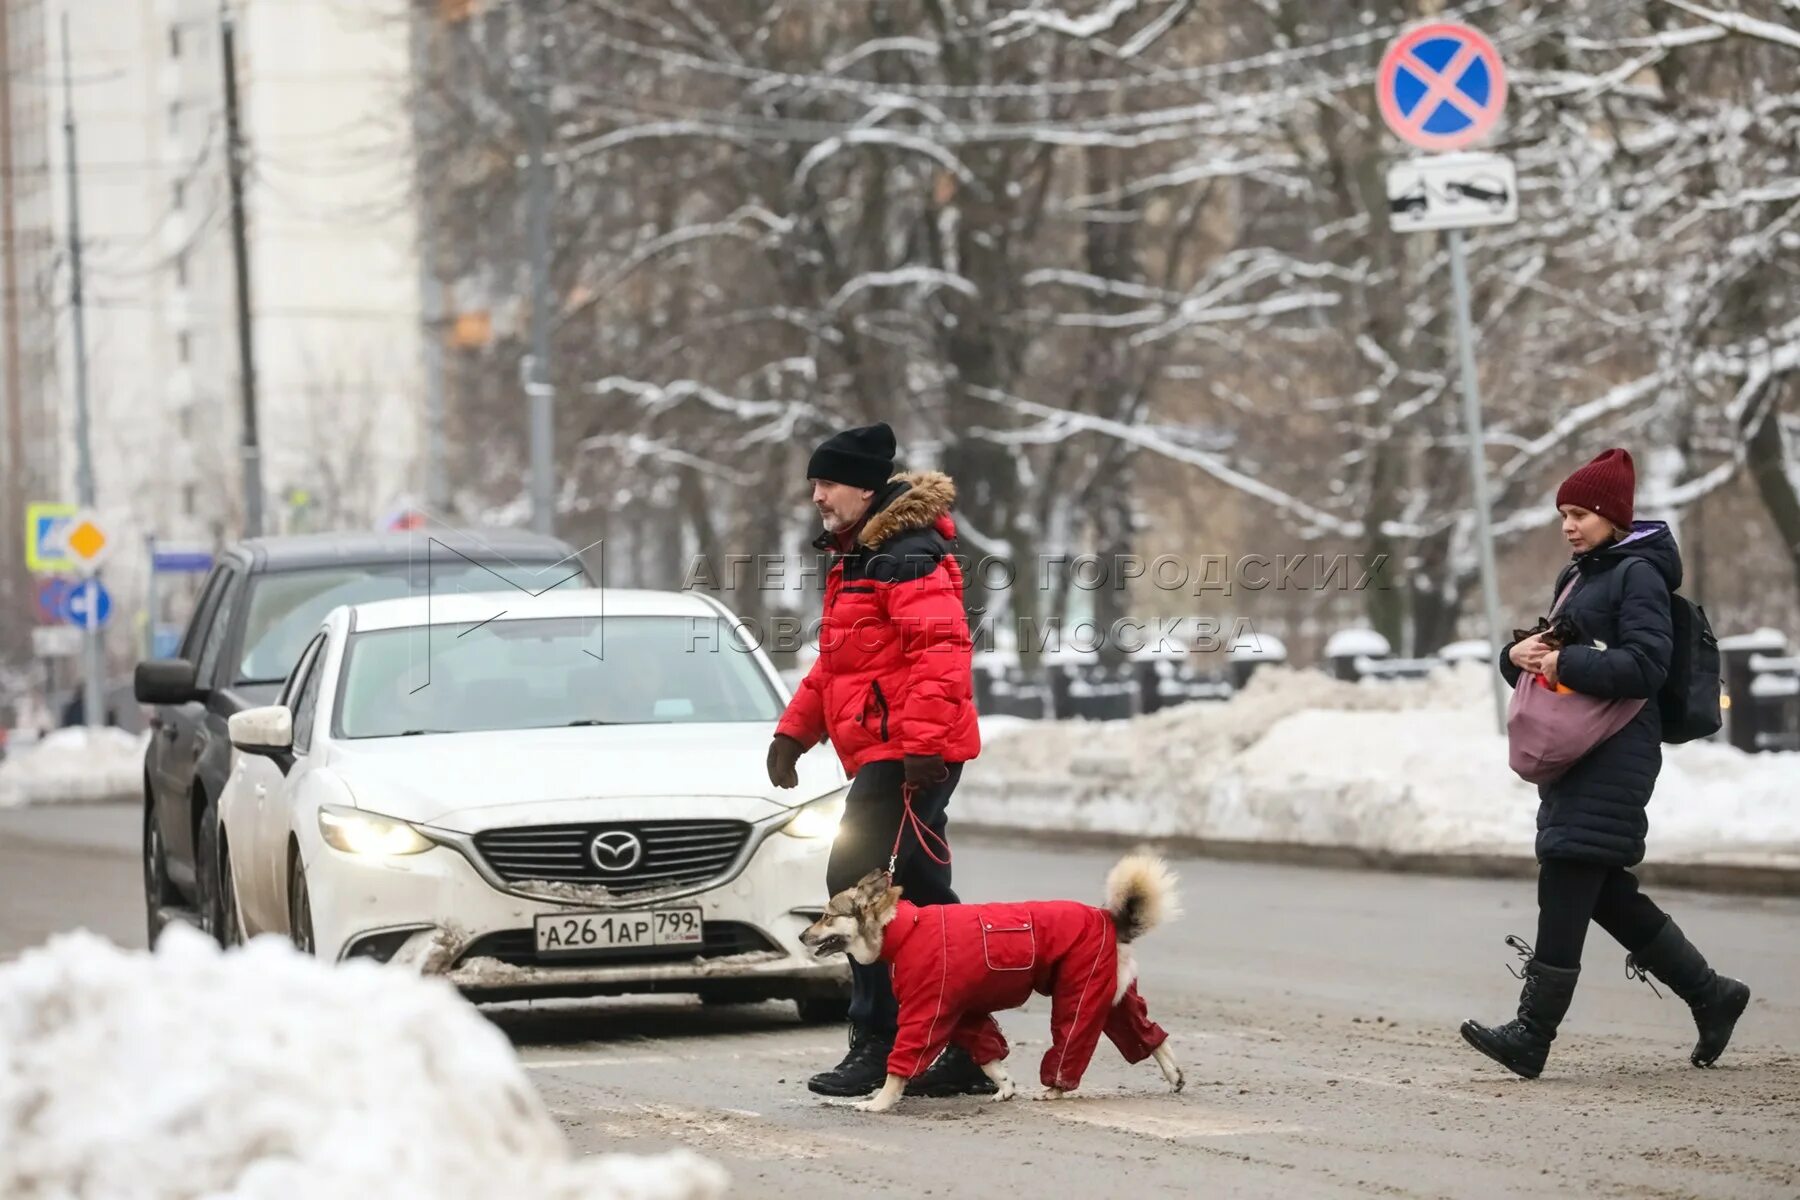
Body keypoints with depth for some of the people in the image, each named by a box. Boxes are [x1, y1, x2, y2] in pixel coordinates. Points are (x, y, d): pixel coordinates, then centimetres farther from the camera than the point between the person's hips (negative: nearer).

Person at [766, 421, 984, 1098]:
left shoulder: (910, 558, -13)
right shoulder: (854, 560, 21)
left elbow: (942, 651, -23)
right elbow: (835, 663, 30)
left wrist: (921, 741, -28)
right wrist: (794, 730, 22)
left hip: (908, 756, -11)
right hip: (887, 755, 11)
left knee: (857, 882, -14)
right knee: (922, 896, 10)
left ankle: (878, 1046, -13)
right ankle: (969, 1050, 13)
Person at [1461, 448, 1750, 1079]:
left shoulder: (1638, 574, -8)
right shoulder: (1575, 577, 20)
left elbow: (1646, 665, -18)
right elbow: (1553, 660, 23)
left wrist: (1568, 665, -20)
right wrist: (1519, 655, 1)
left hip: (1616, 753, -10)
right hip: (1573, 752, 10)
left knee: (1569, 877, -13)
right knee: (1603, 890, 10)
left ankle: (1533, 1033, -15)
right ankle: (1709, 994, 21)